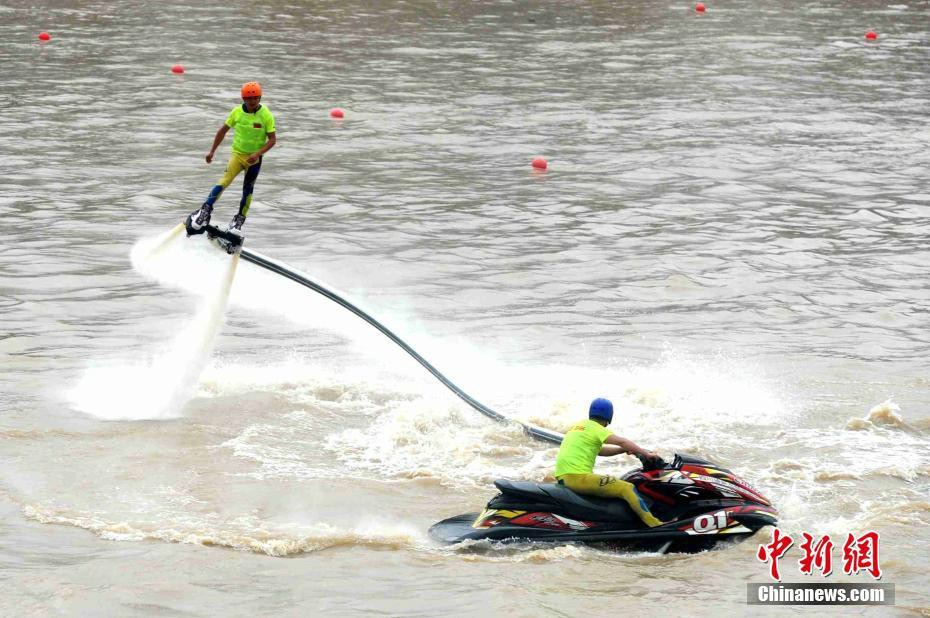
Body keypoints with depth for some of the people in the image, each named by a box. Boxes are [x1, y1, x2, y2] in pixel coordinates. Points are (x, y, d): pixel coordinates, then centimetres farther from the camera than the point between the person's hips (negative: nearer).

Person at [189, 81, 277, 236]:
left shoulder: (266, 115, -11)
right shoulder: (237, 112, -5)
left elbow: (272, 139, -9)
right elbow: (223, 131, 8)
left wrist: (257, 154, -22)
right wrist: (212, 151, 7)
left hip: (254, 158, 0)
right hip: (237, 154, 0)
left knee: (248, 190, 1)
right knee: (225, 180, -20)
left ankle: (239, 221, 14)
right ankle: (205, 211, -22)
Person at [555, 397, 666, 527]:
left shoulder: (578, 425, 22)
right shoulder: (596, 428, -3)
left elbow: (600, 450, 25)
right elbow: (621, 441, -15)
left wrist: (625, 450, 16)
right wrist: (646, 453, -12)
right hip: (579, 477, -9)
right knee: (627, 488, -12)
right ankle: (654, 523, -17)